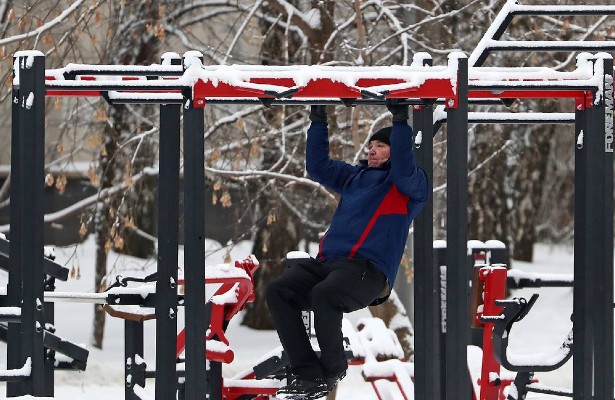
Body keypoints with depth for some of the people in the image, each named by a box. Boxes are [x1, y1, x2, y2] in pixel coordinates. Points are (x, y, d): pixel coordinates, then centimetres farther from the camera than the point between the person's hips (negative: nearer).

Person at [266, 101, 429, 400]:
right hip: (327, 261, 7)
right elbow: (318, 167, 28)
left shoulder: (410, 182, 6)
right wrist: (318, 123, 22)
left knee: (323, 294, -36)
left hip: (369, 268, -7)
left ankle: (332, 371, -12)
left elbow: (403, 168, -15)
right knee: (277, 291, -16)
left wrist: (400, 122, -20)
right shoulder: (355, 176, 26)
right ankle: (306, 373, -20)